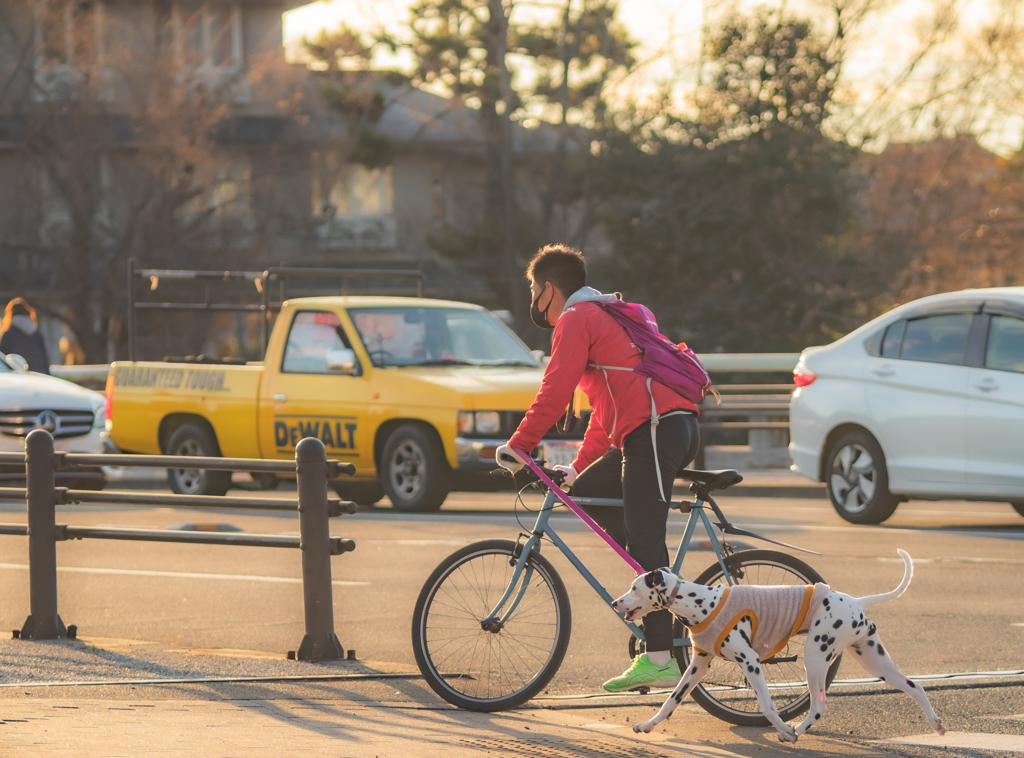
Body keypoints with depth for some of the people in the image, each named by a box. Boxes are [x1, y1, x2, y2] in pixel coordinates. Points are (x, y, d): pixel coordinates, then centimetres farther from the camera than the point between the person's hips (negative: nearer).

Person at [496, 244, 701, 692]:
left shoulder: (575, 319, -1)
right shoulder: (603, 316, 30)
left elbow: (555, 392, -11)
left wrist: (518, 446, -4)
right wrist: (579, 466, 34)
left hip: (655, 431, -10)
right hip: (680, 427, 10)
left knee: (644, 542, -11)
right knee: (587, 493, 19)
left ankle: (659, 659, -16)